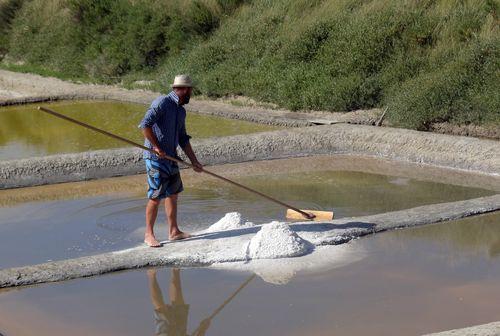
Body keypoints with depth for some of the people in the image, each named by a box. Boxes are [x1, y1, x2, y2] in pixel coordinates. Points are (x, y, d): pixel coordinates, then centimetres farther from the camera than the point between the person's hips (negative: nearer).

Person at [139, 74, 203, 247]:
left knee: (173, 194, 14)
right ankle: (149, 235, 6)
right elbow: (145, 124, -24)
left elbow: (183, 139, 19)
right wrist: (157, 147, -21)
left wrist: (194, 162, 16)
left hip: (171, 158, 9)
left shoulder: (181, 111, 13)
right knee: (155, 197, -5)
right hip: (155, 158, -9)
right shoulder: (162, 102, -14)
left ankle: (174, 231, 25)